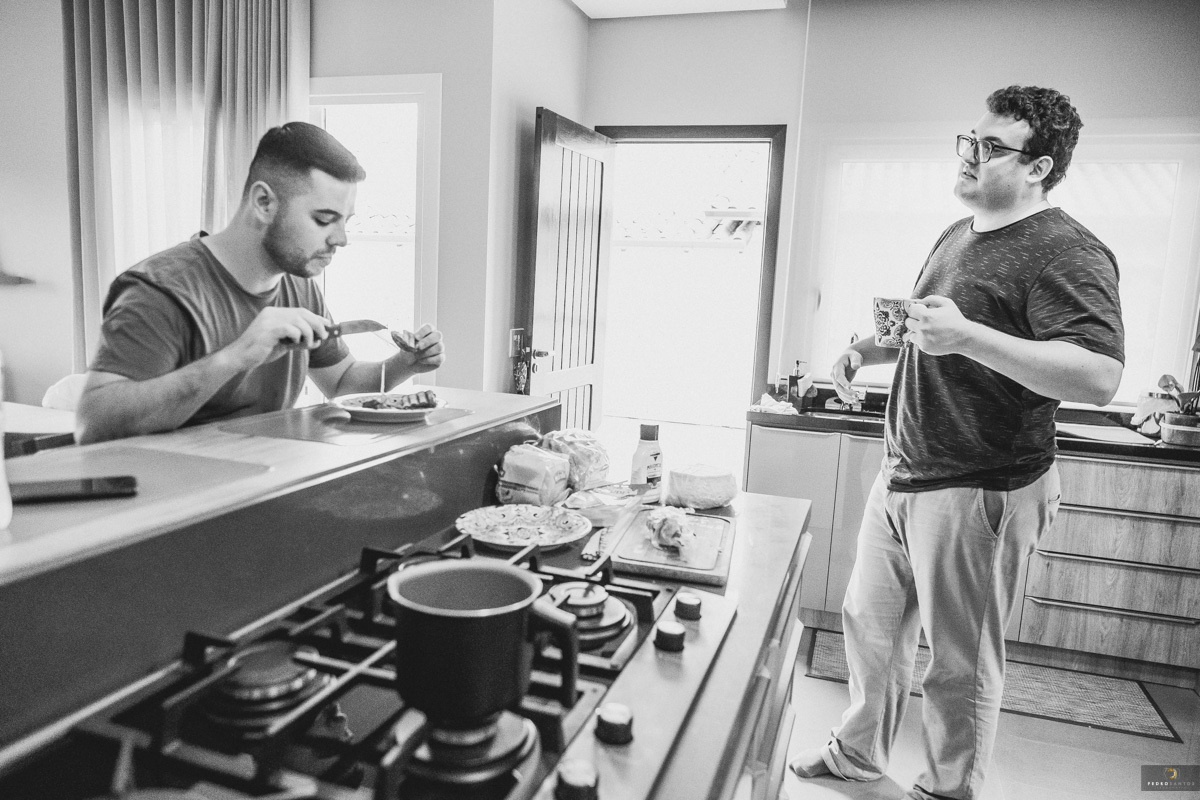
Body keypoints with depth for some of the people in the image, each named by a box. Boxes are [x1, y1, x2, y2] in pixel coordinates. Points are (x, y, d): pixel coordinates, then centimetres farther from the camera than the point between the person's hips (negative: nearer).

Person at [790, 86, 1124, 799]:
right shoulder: (957, 236, 14)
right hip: (902, 475, 9)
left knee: (961, 665, 7)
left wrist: (969, 336, -32)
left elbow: (1100, 377, -25)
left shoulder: (1067, 254, -14)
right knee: (870, 621, 20)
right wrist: (874, 347, 8)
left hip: (980, 492, -9)